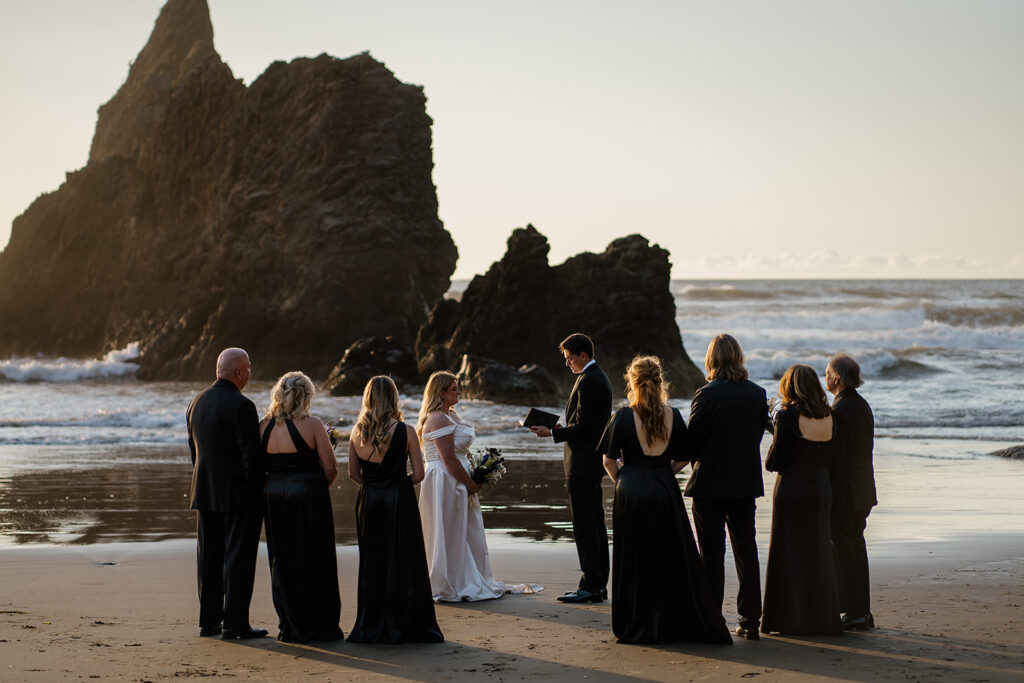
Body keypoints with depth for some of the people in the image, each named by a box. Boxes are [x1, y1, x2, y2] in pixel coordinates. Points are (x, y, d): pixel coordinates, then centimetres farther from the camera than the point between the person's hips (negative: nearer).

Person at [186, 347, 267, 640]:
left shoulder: (196, 402, 8)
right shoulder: (241, 406, -16)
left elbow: (194, 450, 13)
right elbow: (251, 455, -17)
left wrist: (205, 484, 18)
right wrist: (260, 492, -10)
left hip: (205, 493, 7)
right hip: (239, 495, -7)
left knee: (210, 558, 12)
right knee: (239, 558, -1)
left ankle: (209, 621, 16)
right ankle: (234, 623, 1)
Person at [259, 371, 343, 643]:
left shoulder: (264, 426, 2)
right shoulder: (312, 425, -9)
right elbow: (331, 468, -8)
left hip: (274, 495, 4)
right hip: (308, 496, -4)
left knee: (283, 562, 12)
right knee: (315, 562, 6)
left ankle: (290, 627, 14)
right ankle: (320, 626, 11)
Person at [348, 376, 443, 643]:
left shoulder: (357, 432, -2)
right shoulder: (405, 432, -11)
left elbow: (353, 473, 5)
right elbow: (418, 474, -8)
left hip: (368, 501, 4)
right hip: (399, 501, -4)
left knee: (372, 564, 13)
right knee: (402, 563, 5)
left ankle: (371, 628, 17)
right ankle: (402, 626, 7)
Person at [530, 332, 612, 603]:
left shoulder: (588, 381, -17)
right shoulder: (599, 377, 16)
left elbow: (583, 428, -21)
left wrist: (552, 433, -14)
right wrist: (563, 428, 10)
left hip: (582, 464, -11)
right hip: (593, 461, 11)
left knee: (584, 525, -7)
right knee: (595, 523, 12)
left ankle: (590, 586, -6)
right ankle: (599, 583, 17)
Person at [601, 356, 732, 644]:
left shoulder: (623, 417, -9)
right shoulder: (673, 416, -2)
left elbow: (609, 460, -5)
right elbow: (682, 460, 3)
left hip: (631, 492, -2)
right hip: (665, 491, 2)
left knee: (635, 560, 7)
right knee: (673, 559, 11)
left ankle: (638, 626, 10)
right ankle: (677, 622, 15)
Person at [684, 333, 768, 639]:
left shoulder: (706, 394, -15)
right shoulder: (758, 394, 2)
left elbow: (692, 440, -11)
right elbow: (758, 433, 8)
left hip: (710, 482, -5)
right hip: (746, 482, 5)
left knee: (712, 553, 2)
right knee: (746, 551, 11)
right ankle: (750, 620, 13)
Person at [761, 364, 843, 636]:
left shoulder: (787, 417, -13)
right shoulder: (829, 418, 2)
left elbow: (773, 463, -11)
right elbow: (829, 456, 8)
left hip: (792, 491, -5)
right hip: (821, 489, 5)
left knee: (789, 554, 3)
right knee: (818, 553, 14)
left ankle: (790, 619, 6)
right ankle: (821, 618, 18)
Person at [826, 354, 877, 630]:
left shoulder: (839, 411, -18)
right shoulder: (863, 406, 11)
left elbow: (834, 457, -20)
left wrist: (826, 495, -15)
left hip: (843, 493, -9)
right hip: (863, 491, 9)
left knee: (844, 553, -3)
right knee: (856, 549, 15)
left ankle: (854, 613, 0)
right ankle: (862, 611, 20)